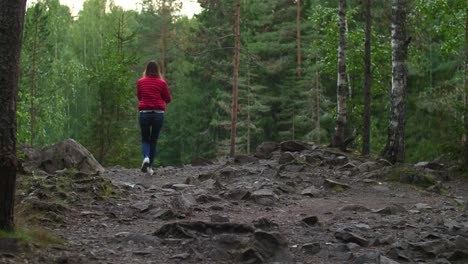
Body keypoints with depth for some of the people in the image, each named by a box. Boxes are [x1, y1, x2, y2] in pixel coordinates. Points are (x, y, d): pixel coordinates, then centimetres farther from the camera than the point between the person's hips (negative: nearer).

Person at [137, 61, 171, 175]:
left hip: (144, 113, 0)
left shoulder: (140, 82, 4)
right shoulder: (162, 83, -1)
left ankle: (146, 157, -17)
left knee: (145, 139, 13)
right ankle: (150, 167, 9)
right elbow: (168, 99, 6)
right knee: (154, 140, 11)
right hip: (158, 113, 0)